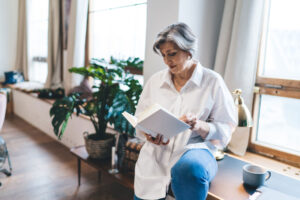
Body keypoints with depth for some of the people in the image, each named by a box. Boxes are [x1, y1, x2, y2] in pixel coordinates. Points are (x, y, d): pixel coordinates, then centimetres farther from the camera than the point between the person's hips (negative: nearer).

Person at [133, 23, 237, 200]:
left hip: (193, 150, -3)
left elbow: (226, 129, -1)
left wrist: (199, 126, -21)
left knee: (190, 169, -36)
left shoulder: (213, 81, -2)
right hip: (155, 158, 4)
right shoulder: (155, 80, 8)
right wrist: (148, 135, -11)